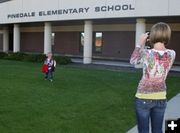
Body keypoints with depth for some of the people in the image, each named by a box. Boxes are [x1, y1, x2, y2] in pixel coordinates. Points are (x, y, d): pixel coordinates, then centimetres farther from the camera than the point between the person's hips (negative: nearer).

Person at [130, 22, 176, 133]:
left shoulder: (146, 53, -17)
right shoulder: (172, 54, -7)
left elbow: (133, 61, 4)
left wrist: (141, 43, 6)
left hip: (144, 97, -3)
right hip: (161, 98, 4)